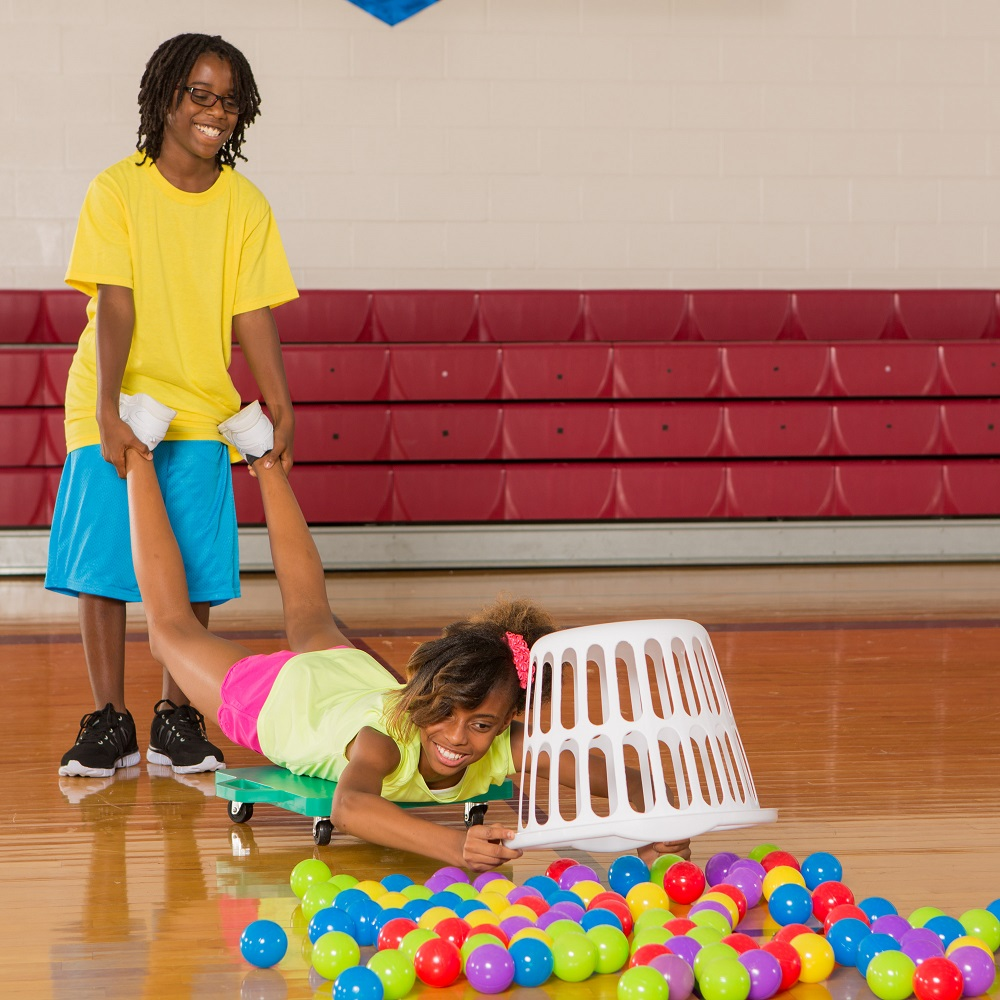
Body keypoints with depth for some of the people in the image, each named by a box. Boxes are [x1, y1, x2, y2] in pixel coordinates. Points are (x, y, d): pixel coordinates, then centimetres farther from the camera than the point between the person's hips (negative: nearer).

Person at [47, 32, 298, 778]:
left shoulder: (245, 206, 1)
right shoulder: (117, 190, -6)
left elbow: (254, 318, 0)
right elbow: (113, 309, -12)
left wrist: (282, 411, -9)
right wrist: (109, 415, -19)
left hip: (199, 413, 2)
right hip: (113, 411, -2)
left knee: (193, 574, 0)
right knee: (101, 569, -2)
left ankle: (176, 719, 13)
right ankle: (110, 723, 7)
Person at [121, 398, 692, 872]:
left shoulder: (510, 747, -40)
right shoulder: (385, 743, -50)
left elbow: (622, 778, -44)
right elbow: (349, 809, -70)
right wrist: (454, 847, -84)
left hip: (358, 676, 4)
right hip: (276, 695, -4)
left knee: (314, 623, 35)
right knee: (174, 628, 24)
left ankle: (265, 459, 53)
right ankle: (140, 459, 40)